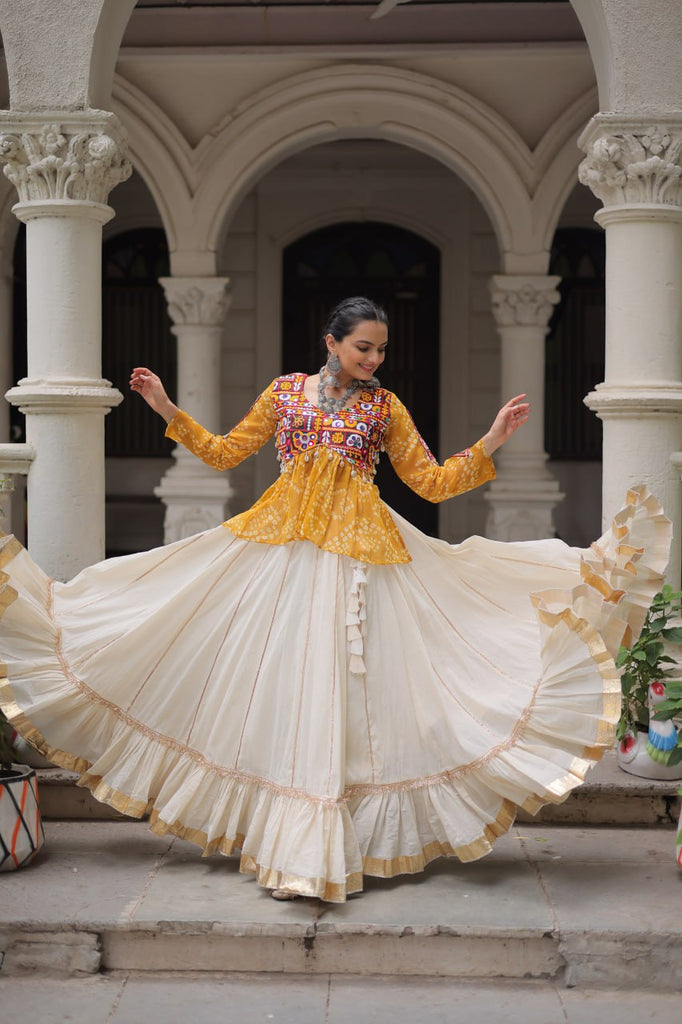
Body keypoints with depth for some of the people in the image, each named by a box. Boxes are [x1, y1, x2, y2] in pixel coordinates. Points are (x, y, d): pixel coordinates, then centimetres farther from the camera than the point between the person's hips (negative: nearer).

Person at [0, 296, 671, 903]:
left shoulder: (384, 406, 8)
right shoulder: (285, 391, 10)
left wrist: (491, 443, -2)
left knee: (339, 684, -5)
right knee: (280, 682, -1)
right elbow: (223, 453, 17)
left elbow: (433, 481, 7)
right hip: (283, 545, 1)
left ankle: (322, 845, 1)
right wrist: (168, 411, 11)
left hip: (358, 550, -1)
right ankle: (294, 847, 8)